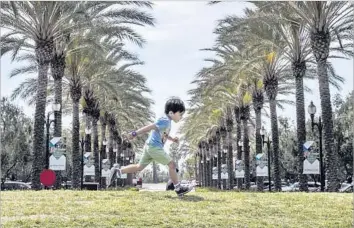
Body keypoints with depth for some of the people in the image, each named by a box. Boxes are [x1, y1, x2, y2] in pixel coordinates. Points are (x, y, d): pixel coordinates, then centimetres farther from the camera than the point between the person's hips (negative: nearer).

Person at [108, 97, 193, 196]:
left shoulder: (165, 120, 15)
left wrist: (172, 139, 18)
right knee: (171, 165, -3)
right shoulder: (165, 121, -16)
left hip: (149, 146, 10)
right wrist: (135, 134, -28)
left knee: (139, 167, 16)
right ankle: (179, 188, 4)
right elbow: (149, 127, -24)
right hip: (155, 147, -10)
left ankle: (118, 171, 13)